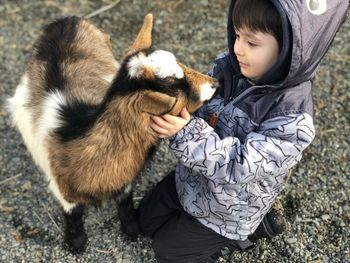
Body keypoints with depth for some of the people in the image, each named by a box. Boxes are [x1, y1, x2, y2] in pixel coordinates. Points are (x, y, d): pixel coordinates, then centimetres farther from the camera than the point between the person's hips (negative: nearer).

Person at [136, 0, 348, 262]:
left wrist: (185, 133, -41)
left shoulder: (292, 118, -33)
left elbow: (238, 166, -34)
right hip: (192, 177, 6)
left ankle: (241, 232, 23)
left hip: (230, 207, -6)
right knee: (147, 220, 22)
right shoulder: (229, 66, -16)